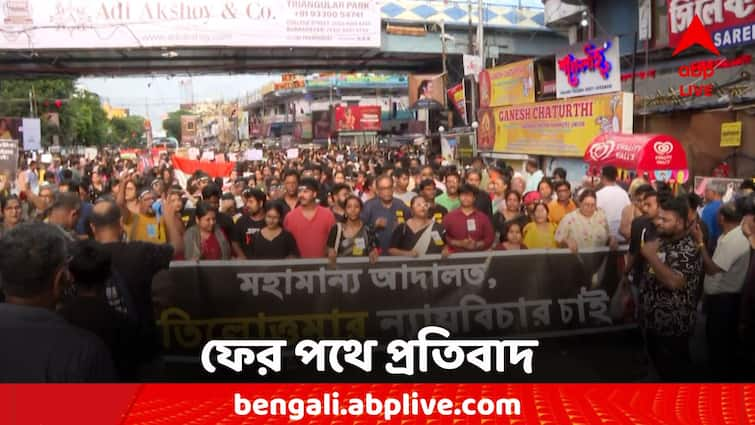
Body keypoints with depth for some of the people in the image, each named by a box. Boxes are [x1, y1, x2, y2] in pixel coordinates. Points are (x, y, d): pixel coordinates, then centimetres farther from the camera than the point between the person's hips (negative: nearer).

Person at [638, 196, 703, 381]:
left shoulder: (688, 250, -21)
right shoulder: (660, 240, 6)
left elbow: (673, 282, -35)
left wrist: (651, 255, -29)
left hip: (672, 325, -8)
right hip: (652, 319, 8)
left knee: (675, 371, 8)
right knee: (659, 364, 23)